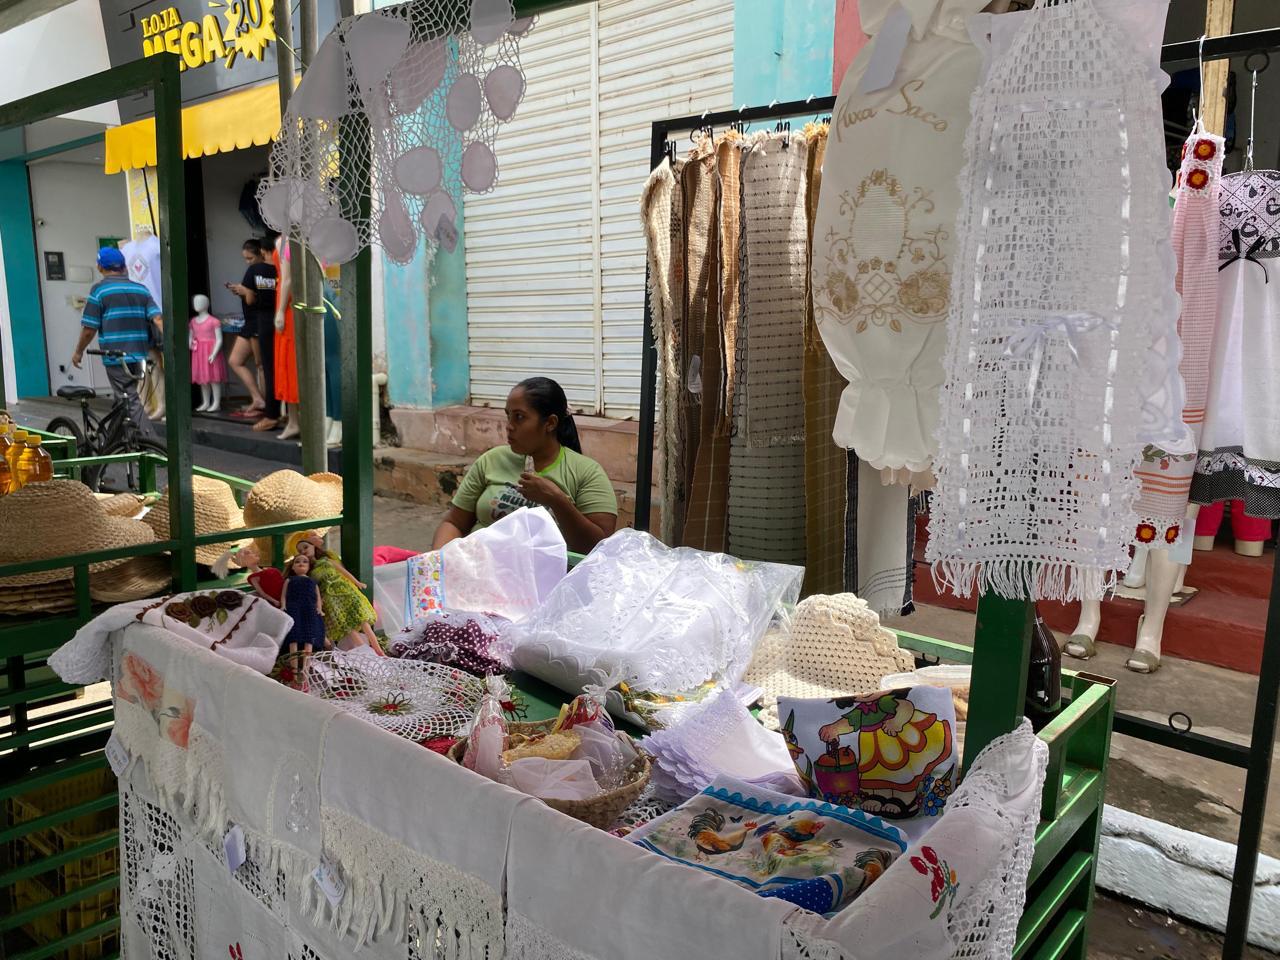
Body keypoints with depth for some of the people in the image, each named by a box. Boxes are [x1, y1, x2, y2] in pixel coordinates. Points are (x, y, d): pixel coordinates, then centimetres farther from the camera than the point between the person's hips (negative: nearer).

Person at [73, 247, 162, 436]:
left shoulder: (99, 290, -4)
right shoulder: (141, 289, 9)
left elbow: (89, 329, -4)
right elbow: (157, 319, -4)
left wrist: (78, 351, 10)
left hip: (115, 357, -5)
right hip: (139, 355, 5)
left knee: (131, 401, -5)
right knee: (128, 397, 18)